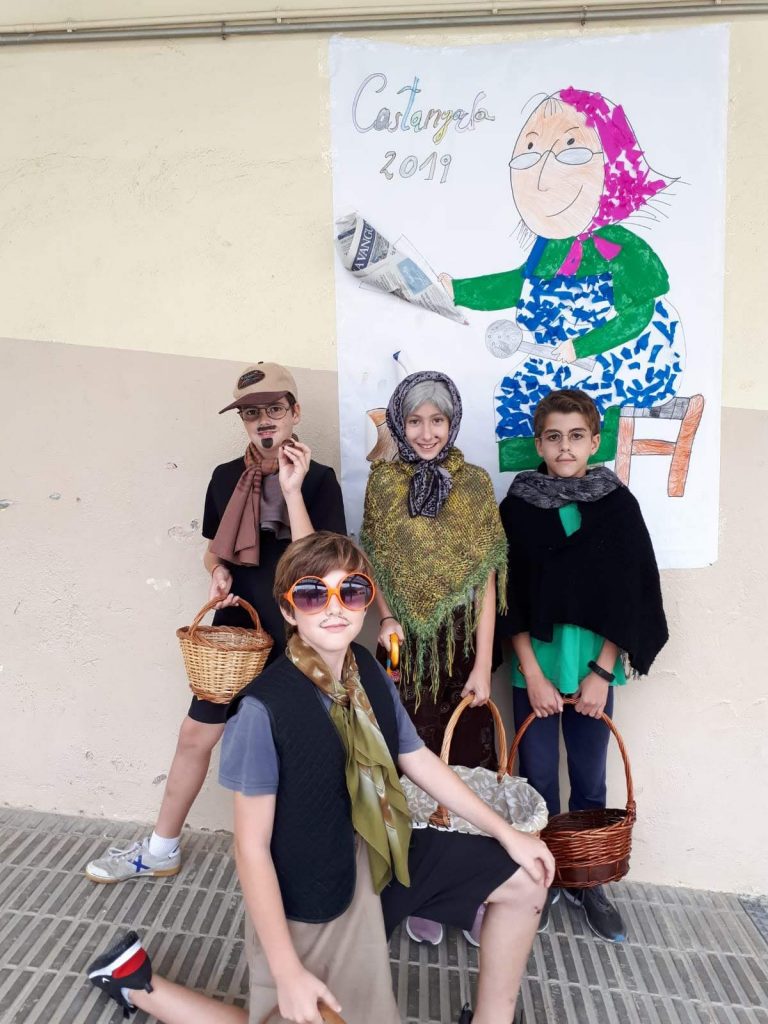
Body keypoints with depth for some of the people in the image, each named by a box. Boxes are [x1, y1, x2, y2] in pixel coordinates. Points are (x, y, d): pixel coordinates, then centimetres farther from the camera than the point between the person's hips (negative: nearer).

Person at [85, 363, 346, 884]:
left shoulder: (319, 480, -10)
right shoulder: (227, 478, 1)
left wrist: (291, 490, -26)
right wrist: (218, 573, -8)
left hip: (296, 640, -4)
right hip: (236, 632, 4)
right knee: (195, 736, 13)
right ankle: (161, 850, 35)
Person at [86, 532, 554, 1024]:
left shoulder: (370, 671, -7)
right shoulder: (264, 709, -28)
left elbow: (418, 760, 5)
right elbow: (252, 846, -21)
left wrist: (506, 832, 6)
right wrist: (287, 971, -19)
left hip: (386, 856, 7)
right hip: (314, 896, -6)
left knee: (525, 879, 8)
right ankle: (138, 982, 22)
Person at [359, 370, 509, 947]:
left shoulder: (475, 484, -2)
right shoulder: (383, 482, 2)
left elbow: (485, 580, -4)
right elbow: (378, 563, 9)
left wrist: (483, 666, -8)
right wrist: (387, 617, -9)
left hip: (462, 646, 0)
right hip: (405, 646, 1)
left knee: (466, 764, 6)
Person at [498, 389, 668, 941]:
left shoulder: (618, 504, -1)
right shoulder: (518, 505, -3)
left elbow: (630, 595, -1)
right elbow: (510, 596, -4)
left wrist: (602, 672, -6)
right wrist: (533, 675, -8)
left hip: (594, 667, 1)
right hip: (535, 667, 0)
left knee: (590, 780, 12)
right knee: (538, 779, 9)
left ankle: (586, 880, 33)